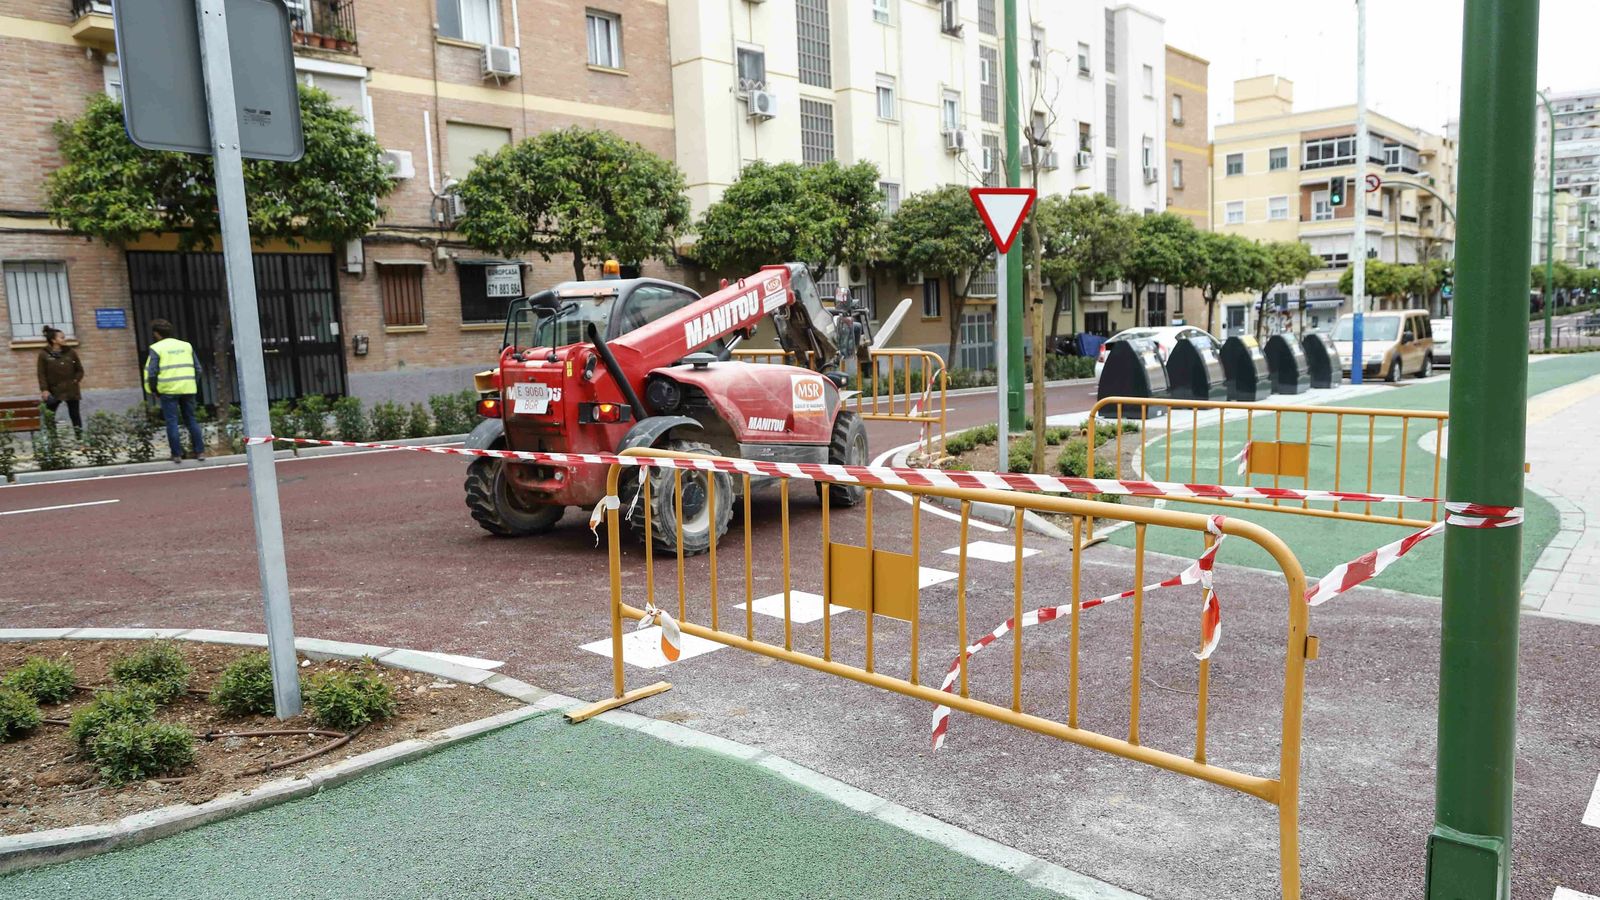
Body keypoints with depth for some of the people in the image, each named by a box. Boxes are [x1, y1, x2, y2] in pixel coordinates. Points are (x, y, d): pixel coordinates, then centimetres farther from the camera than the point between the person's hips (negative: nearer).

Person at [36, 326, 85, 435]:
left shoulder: (71, 352, 4)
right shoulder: (44, 354, -3)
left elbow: (79, 369, 11)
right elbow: (41, 374, -4)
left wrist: (76, 380, -3)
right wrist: (44, 389, -12)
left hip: (71, 390, 2)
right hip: (54, 390, -1)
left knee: (74, 414, 6)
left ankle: (79, 436, 10)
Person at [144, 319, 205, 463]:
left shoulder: (156, 348, -1)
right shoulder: (186, 345, 12)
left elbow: (151, 371, -6)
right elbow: (197, 369, 11)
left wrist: (153, 390, 6)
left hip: (168, 390, -4)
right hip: (187, 389, 4)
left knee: (172, 422, 1)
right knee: (191, 420, 10)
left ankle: (177, 454, -1)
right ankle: (199, 451, 7)